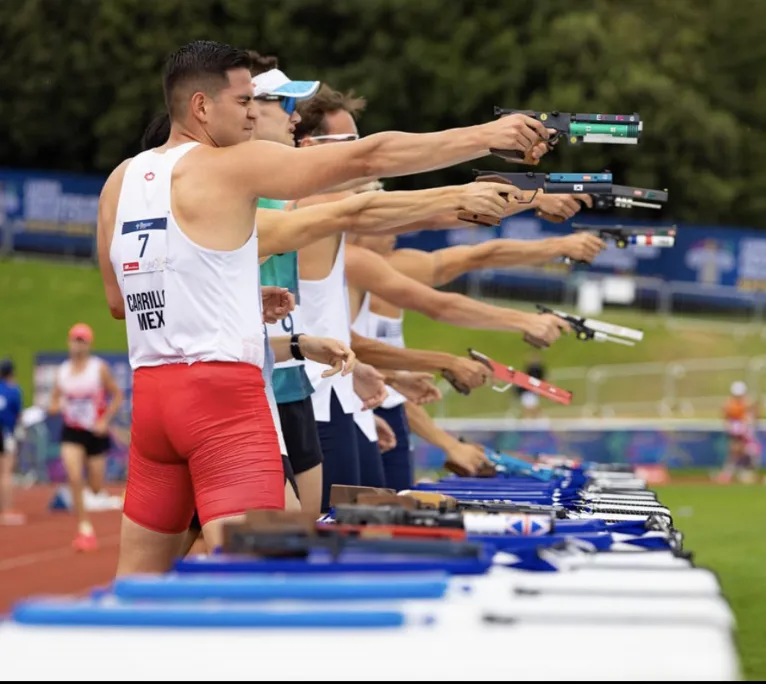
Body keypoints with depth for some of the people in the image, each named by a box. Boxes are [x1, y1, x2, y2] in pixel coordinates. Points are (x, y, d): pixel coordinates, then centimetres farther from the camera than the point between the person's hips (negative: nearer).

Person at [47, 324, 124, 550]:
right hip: (71, 432, 2)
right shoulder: (62, 371, 4)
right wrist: (54, 407, -11)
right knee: (74, 479, -18)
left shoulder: (100, 368, -5)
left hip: (95, 432, -2)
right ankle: (84, 529, -13)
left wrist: (105, 420, -11)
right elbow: (55, 400, 13)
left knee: (96, 486, 4)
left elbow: (117, 396, -1)